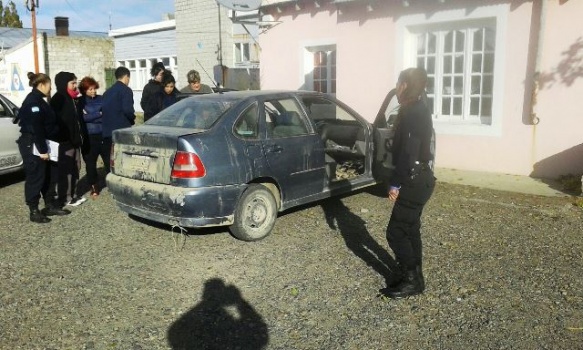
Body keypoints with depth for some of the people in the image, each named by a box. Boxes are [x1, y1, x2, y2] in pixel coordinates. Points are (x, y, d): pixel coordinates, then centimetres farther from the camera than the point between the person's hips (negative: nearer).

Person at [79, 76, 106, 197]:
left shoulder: (101, 99, 8)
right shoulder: (80, 102, 2)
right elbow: (83, 118, -11)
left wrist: (90, 116, -9)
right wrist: (99, 114, -10)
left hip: (103, 135, 1)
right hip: (89, 137, -1)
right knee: (90, 163, 6)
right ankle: (94, 188, 18)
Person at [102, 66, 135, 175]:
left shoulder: (107, 92, 17)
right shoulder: (126, 90, -7)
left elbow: (103, 109, 13)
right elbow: (127, 110, -17)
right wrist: (132, 119, 0)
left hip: (107, 131, 7)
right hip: (121, 130, -7)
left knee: (109, 161, 10)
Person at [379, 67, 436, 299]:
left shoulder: (411, 112, -18)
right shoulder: (418, 110, 14)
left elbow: (408, 153, -23)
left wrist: (396, 183, -19)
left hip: (414, 182, -10)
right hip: (419, 179, 10)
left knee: (396, 232, -4)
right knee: (409, 230, 16)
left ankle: (411, 281, 7)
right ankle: (414, 277, 25)